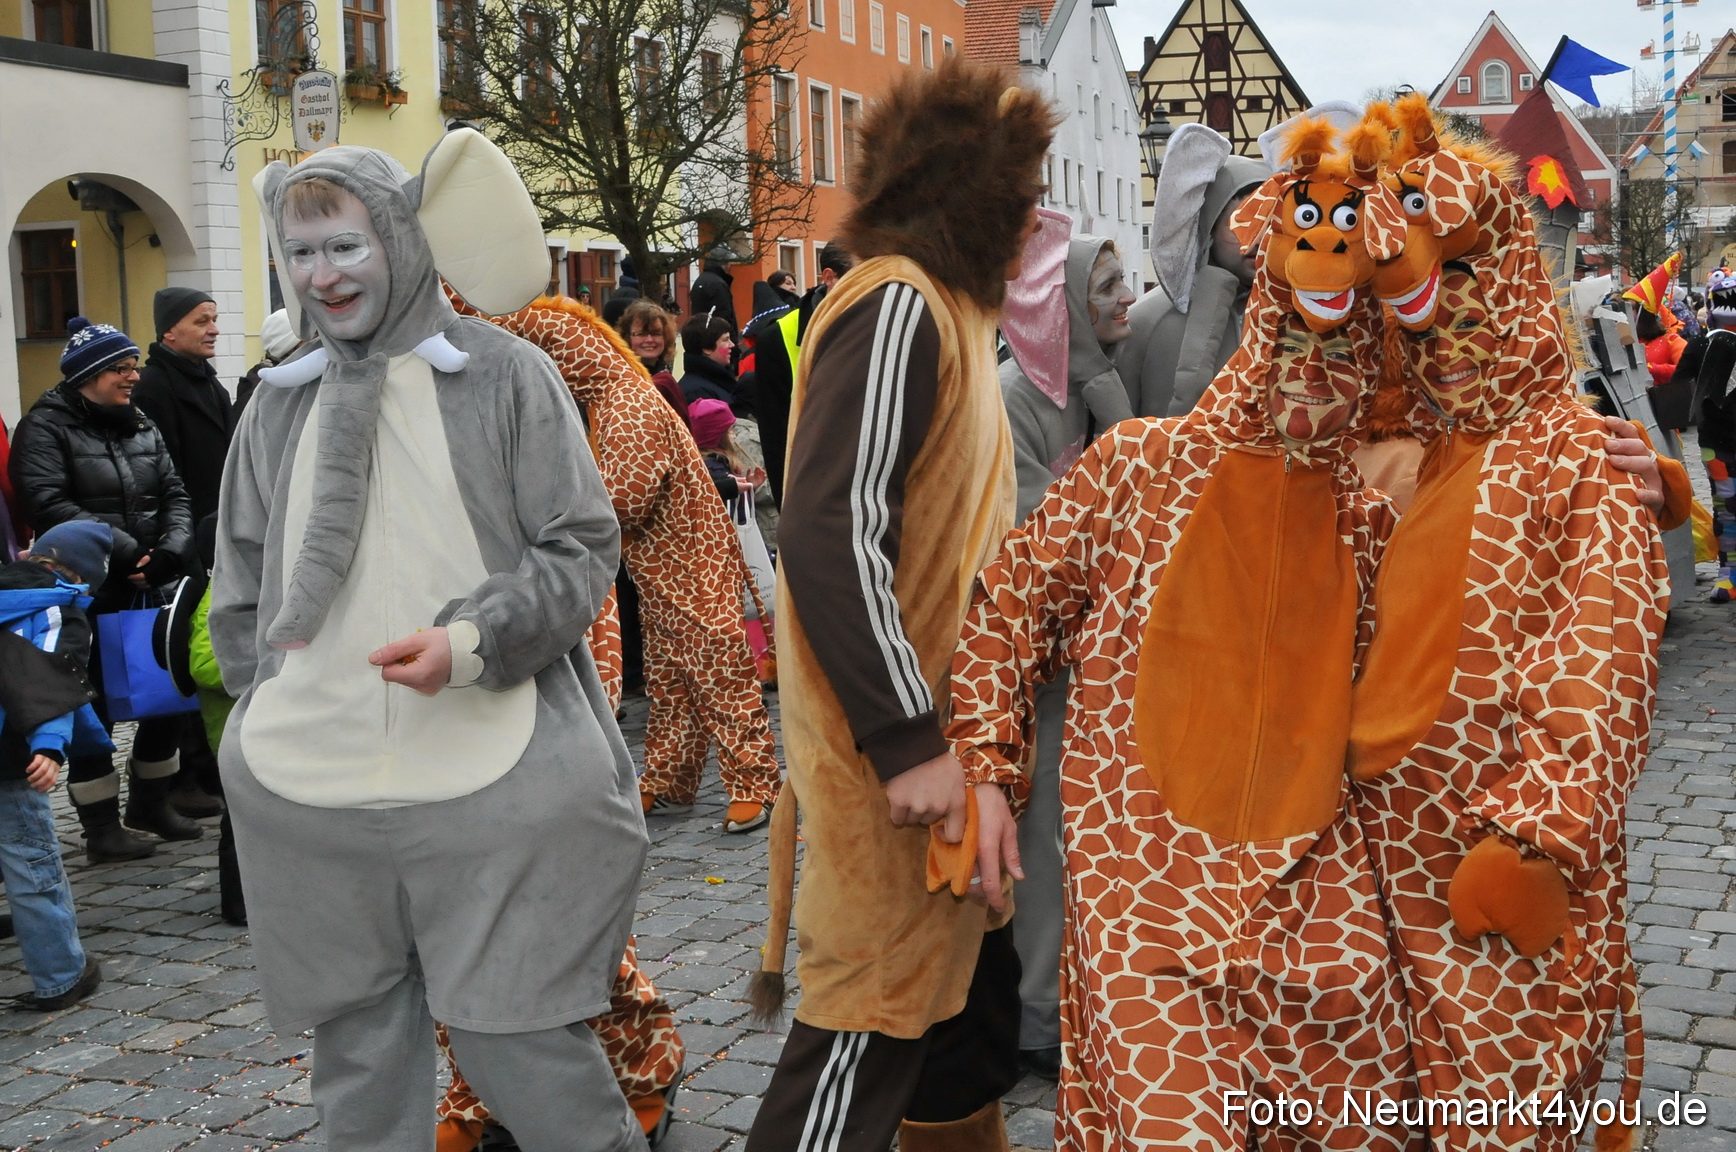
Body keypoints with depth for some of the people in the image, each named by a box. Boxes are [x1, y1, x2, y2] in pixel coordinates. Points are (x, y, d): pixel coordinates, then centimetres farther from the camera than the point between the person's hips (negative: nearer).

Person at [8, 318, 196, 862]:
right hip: (88, 598, -6)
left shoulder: (141, 427, 14)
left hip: (147, 591, 6)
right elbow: (48, 505, -19)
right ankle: (101, 825, 12)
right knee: (96, 707, 1)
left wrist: (169, 553, -12)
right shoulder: (46, 428, -6)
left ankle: (151, 801, 29)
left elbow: (175, 495, 7)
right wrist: (126, 551, -21)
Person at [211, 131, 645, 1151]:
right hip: (311, 792, 4)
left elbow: (583, 550, -3)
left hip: (492, 780, -4)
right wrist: (271, 713, 7)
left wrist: (473, 642, -17)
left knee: (519, 1041, 1)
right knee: (357, 1051, 15)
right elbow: (243, 584, 18)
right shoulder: (282, 401, 11)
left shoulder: (506, 376, -2)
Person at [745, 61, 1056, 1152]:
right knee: (870, 1029, -2)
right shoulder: (897, 306, -15)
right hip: (895, 760, -10)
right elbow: (831, 536, -24)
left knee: (973, 1005, 18)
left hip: (947, 745, 10)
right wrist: (908, 741, -23)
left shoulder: (948, 314, 15)